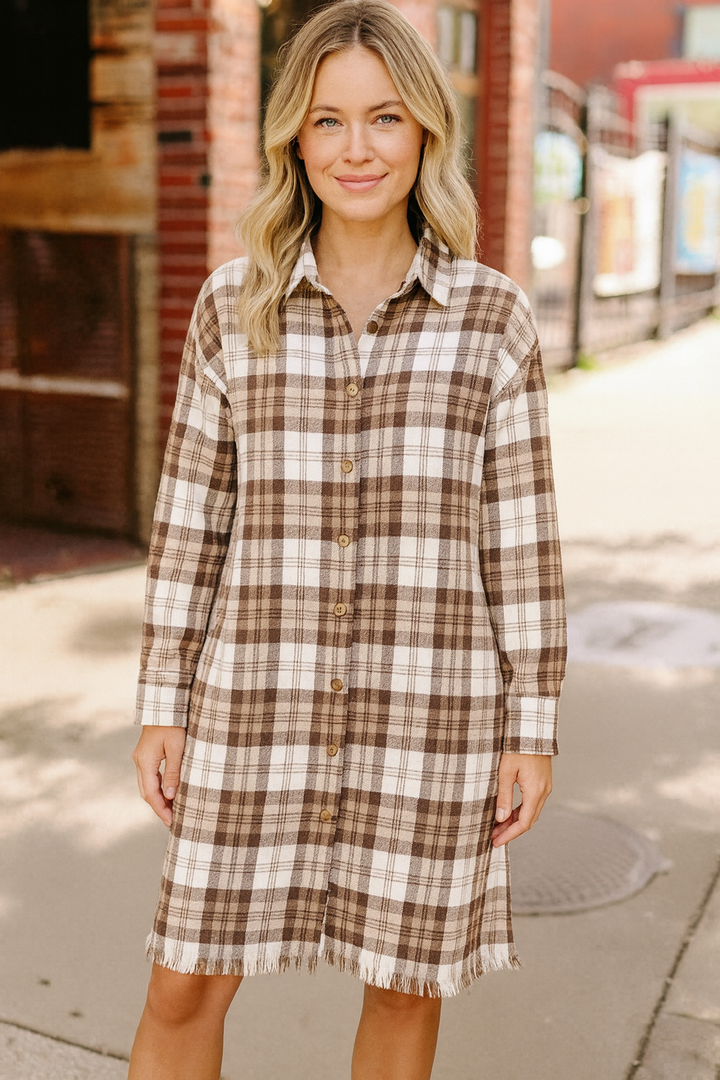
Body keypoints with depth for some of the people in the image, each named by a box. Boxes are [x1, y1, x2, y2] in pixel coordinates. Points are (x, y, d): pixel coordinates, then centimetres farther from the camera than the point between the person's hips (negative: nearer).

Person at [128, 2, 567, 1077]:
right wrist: (161, 707, 2)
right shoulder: (233, 306, -1)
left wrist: (533, 729, -1)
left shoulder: (492, 315, -3)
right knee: (184, 988, 9)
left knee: (404, 984, 15)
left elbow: (520, 532, -1)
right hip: (261, 708, 1)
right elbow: (191, 519, 3)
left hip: (426, 712, 0)